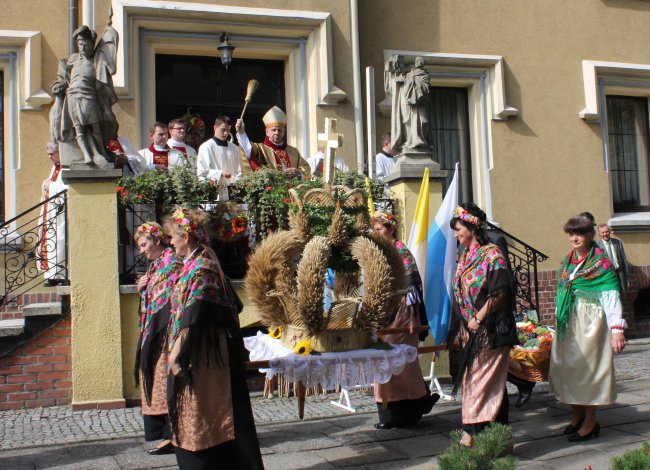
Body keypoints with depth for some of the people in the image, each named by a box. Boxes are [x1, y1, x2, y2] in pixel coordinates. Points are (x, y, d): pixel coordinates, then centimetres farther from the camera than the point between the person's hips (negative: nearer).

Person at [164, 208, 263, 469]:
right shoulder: (198, 263, 12)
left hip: (201, 356, -10)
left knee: (199, 413, -2)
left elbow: (192, 315, -23)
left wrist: (176, 352, -20)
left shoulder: (200, 268, -16)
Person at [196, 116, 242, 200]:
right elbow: (201, 171, -4)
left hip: (231, 194, 4)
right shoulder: (206, 147, 2)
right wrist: (220, 173, -17)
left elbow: (238, 171, 18)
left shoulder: (234, 148, 17)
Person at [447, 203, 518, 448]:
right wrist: (459, 331, 14)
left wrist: (478, 319, -15)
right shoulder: (464, 257, 13)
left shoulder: (491, 254, -10)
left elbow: (499, 293, -16)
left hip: (489, 331, -7)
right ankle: (471, 433, 15)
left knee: (486, 382, -5)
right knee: (471, 380, 9)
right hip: (469, 332, 8)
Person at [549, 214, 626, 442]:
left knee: (587, 367, -2)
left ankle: (590, 422, 9)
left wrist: (617, 328, -21)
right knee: (566, 367, 7)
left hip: (590, 322, -6)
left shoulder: (601, 261, -7)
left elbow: (611, 295, -14)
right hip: (567, 324, 6)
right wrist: (559, 318, 18)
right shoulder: (567, 261, 13)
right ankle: (577, 415, 23)